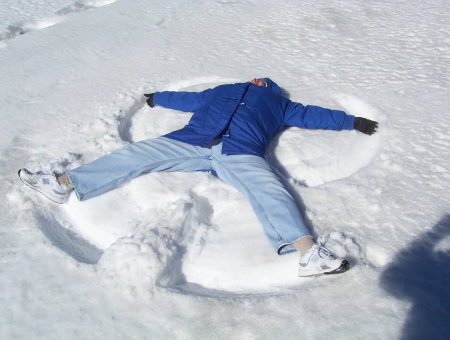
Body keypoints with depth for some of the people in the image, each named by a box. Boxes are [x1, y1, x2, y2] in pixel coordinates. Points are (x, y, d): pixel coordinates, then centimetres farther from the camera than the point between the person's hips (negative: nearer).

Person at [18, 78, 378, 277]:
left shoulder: (279, 103, 34)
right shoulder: (221, 91, 36)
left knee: (270, 191, -29)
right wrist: (158, 97, 57)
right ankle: (65, 183, -2)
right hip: (191, 141, 3)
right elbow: (187, 99, 46)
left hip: (241, 152, -2)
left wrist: (352, 121, 35)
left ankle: (309, 252, -48)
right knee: (135, 153, -6)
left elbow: (311, 114, 35)